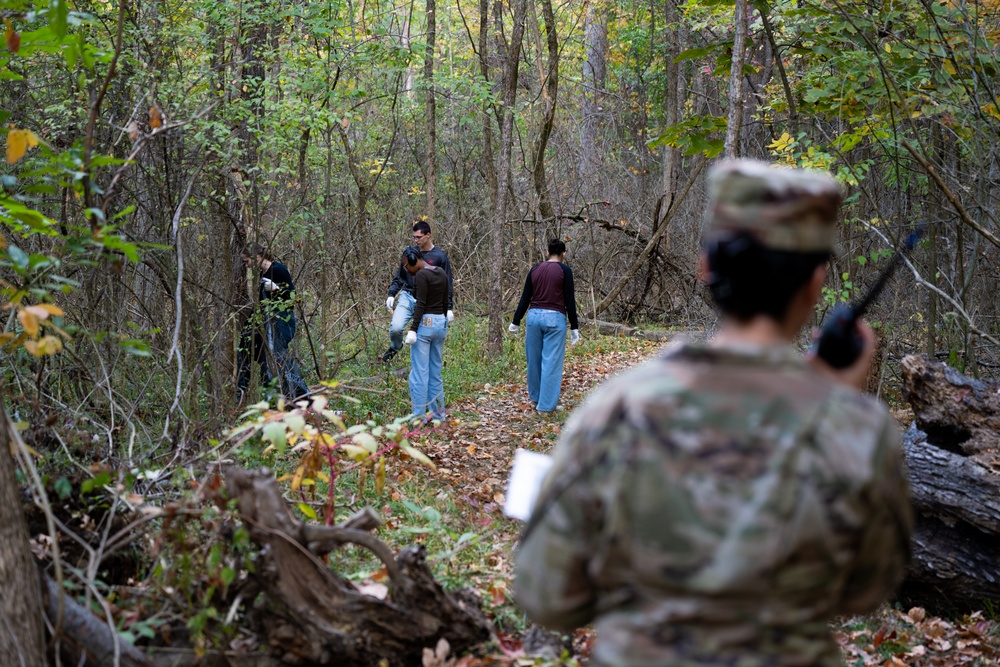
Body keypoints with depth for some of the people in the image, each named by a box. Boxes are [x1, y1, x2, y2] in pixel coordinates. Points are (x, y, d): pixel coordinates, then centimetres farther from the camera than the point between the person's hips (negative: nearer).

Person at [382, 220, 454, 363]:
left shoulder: (440, 257, -3)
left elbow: (447, 284, 1)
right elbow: (399, 276, 15)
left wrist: (449, 308, -2)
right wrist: (391, 294, 5)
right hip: (406, 297, 2)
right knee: (396, 327, -16)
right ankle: (395, 346, 17)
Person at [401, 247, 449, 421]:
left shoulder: (421, 275, -12)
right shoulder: (442, 273, 12)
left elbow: (420, 304, -18)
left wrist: (413, 329, -21)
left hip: (425, 323, -8)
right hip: (440, 323, 8)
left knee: (419, 372, -5)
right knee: (436, 371, 14)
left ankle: (419, 417, -5)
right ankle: (438, 413, 17)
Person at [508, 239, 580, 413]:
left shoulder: (535, 269, 7)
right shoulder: (564, 271, -5)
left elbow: (525, 298, 8)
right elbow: (569, 301, -7)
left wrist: (515, 322, 15)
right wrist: (574, 328, -2)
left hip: (534, 316, 5)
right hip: (555, 318, -5)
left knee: (534, 359, 16)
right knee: (552, 362, 0)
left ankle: (536, 397, 29)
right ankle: (546, 404, 0)